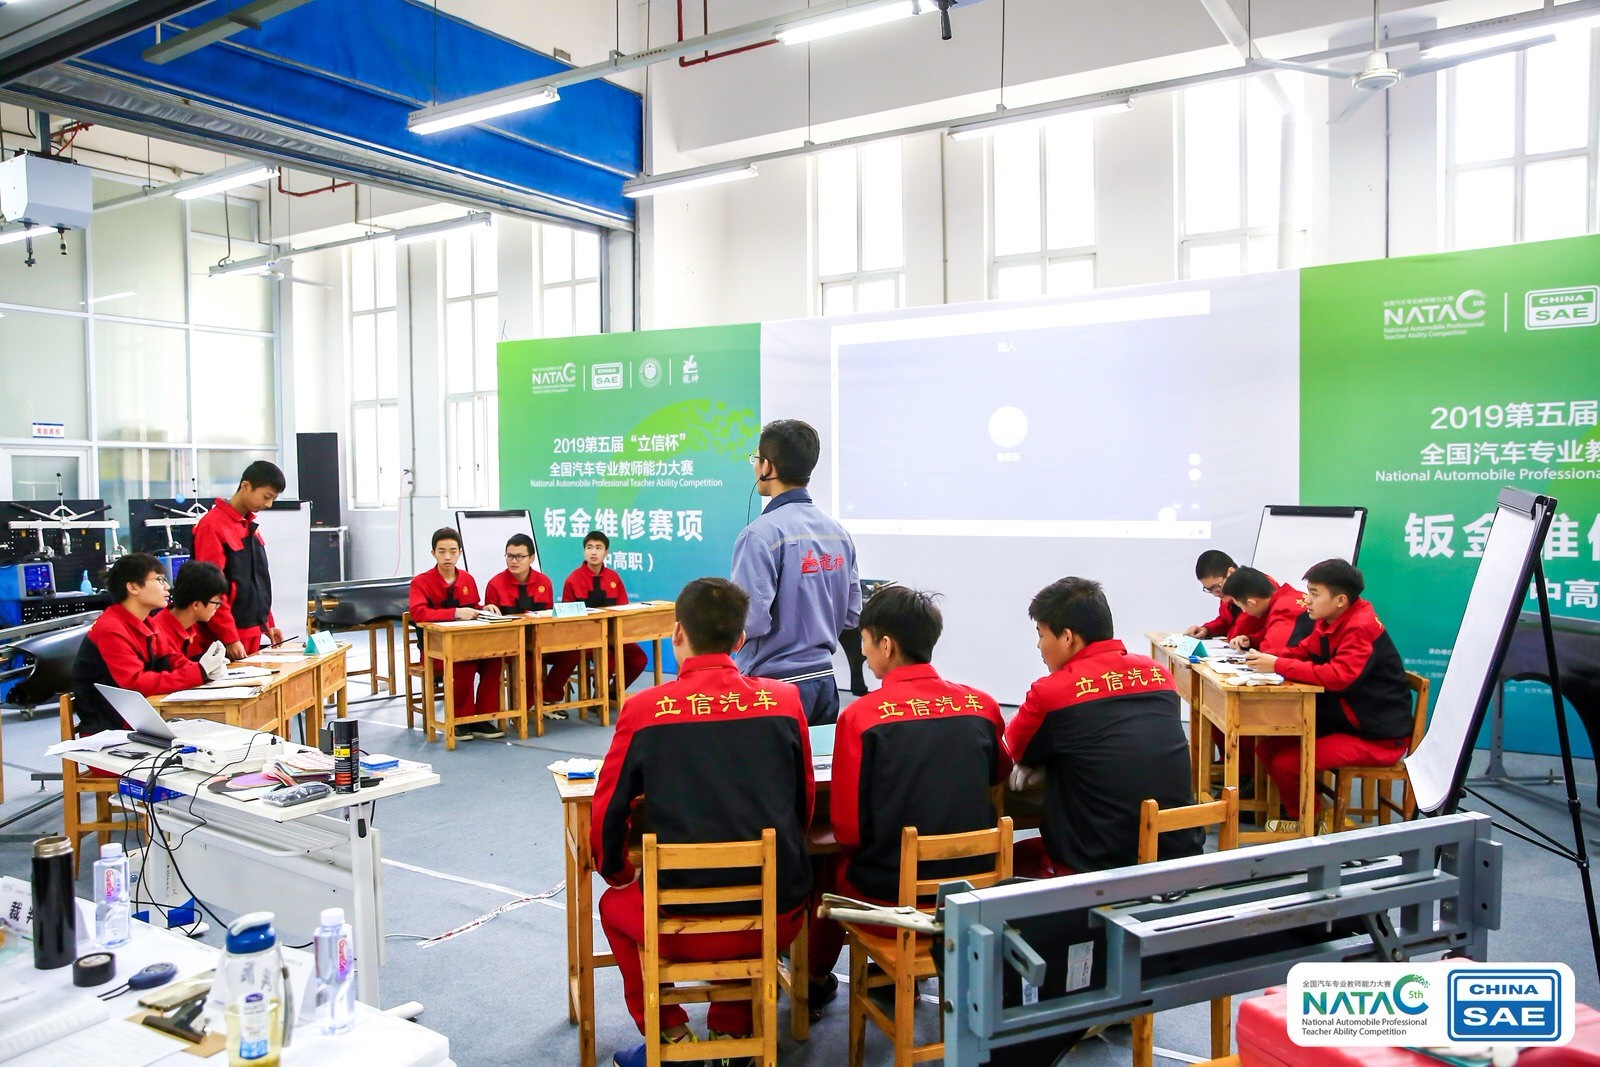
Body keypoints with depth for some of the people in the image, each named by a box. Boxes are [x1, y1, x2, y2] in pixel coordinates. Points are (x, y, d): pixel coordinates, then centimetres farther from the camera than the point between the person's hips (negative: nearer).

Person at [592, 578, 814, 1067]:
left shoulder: (643, 709, -9)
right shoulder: (784, 700, -4)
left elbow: (607, 815, -1)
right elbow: (805, 805, 7)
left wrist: (619, 875, 20)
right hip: (779, 918, 2)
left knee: (616, 904, 30)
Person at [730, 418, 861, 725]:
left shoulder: (762, 533, -17)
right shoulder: (837, 532, 5)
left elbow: (750, 621, -21)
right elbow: (852, 613, 9)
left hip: (775, 683, -7)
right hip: (824, 682, 7)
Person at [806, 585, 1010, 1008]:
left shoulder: (861, 715, -14)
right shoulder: (982, 705, -4)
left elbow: (847, 830, -9)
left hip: (890, 893, -4)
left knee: (831, 868, 25)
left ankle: (816, 978, 44)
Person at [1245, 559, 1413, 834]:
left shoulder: (1362, 628, -22)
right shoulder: (1329, 623, 5)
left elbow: (1338, 676, -34)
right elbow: (1300, 653, 9)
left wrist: (1277, 665, -31)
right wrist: (1264, 658, -12)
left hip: (1378, 737, -9)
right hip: (1345, 721, 9)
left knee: (1286, 762, -19)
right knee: (1268, 747, -1)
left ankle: (1306, 820, 9)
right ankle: (1301, 808, 16)